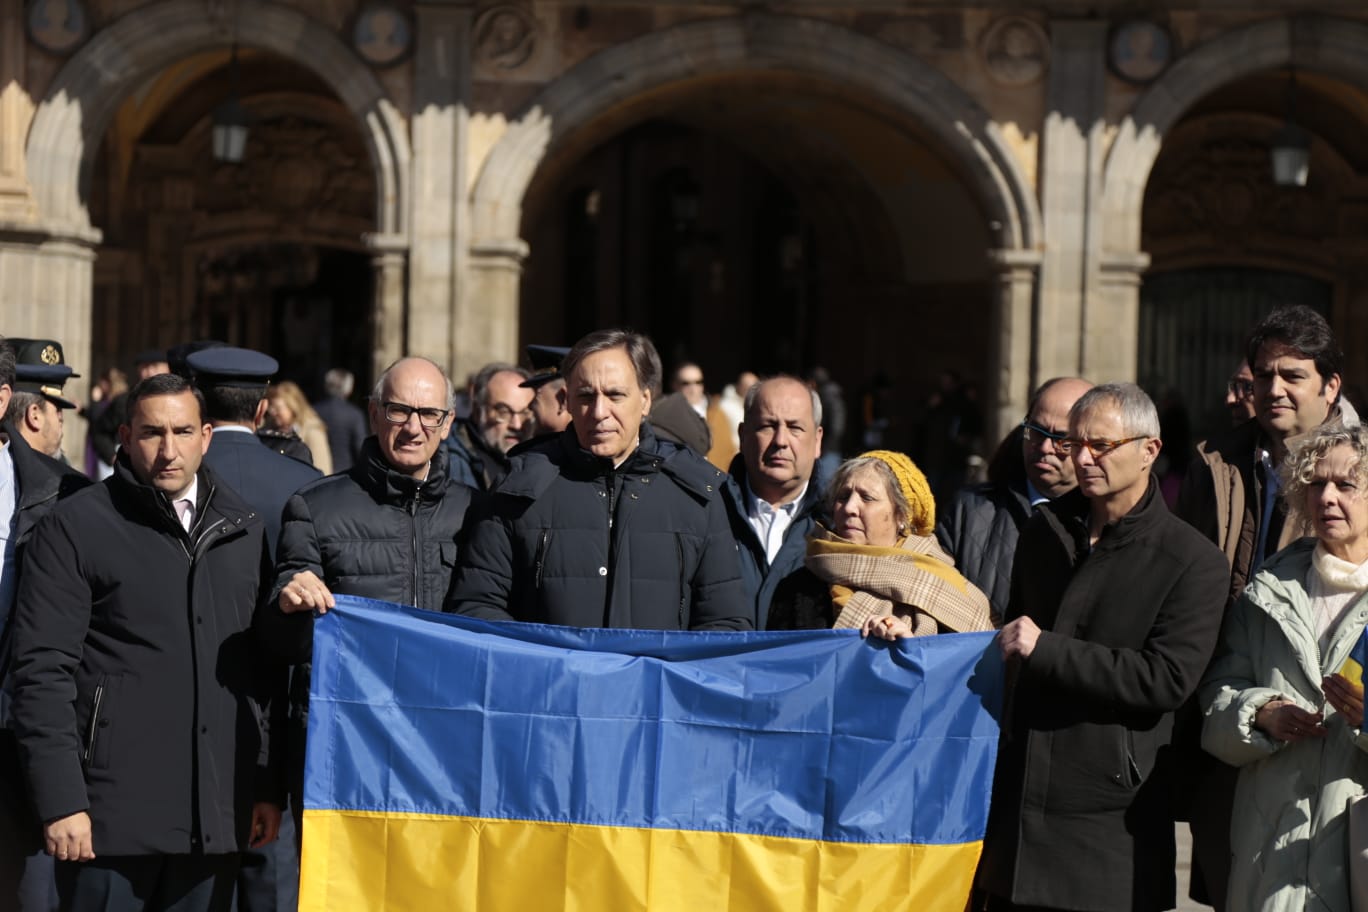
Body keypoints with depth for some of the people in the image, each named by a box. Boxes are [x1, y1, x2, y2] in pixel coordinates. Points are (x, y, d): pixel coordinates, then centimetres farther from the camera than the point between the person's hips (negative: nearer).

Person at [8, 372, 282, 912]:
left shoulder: (244, 529, 12)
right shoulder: (75, 527, -2)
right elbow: (41, 671, -7)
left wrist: (267, 787, 10)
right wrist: (61, 803, -13)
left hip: (217, 817, 4)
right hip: (113, 816, -4)